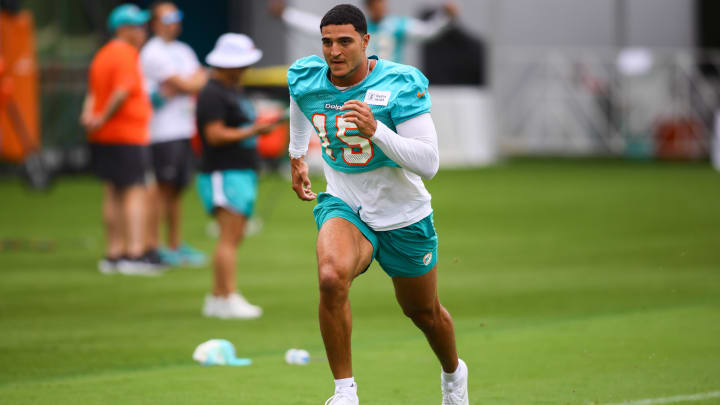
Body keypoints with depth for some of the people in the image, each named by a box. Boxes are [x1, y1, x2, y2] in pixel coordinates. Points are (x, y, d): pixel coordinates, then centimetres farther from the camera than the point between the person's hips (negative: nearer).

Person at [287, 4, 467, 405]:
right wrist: (297, 155, 30)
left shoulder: (401, 84, -23)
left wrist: (376, 131, -40)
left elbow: (429, 163, -28)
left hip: (404, 217, -1)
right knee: (331, 277, -33)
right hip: (344, 206, 1)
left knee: (424, 312, 19)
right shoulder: (305, 78, -10)